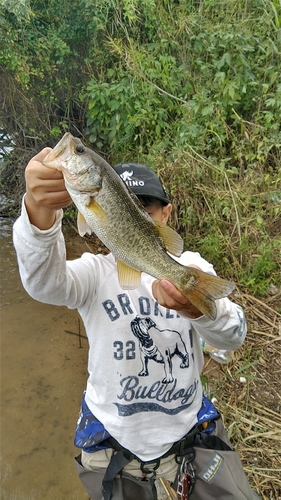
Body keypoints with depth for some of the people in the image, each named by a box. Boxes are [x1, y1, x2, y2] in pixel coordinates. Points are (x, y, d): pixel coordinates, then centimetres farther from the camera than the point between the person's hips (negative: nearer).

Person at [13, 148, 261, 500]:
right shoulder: (95, 272, -12)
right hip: (111, 440, 0)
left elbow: (232, 337, -24)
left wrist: (199, 307, -47)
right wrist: (40, 212, -54)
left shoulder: (191, 267, -9)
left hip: (190, 430, 1)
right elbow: (44, 284, -34)